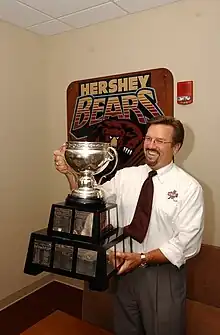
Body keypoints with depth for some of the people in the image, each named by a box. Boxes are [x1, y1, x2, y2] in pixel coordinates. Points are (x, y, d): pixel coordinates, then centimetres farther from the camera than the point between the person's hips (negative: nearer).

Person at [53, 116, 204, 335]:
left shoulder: (189, 187, -13)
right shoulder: (126, 176, -2)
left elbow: (187, 243, -15)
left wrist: (143, 258, -23)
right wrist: (70, 172, -17)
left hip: (164, 275, -3)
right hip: (127, 270, 4)